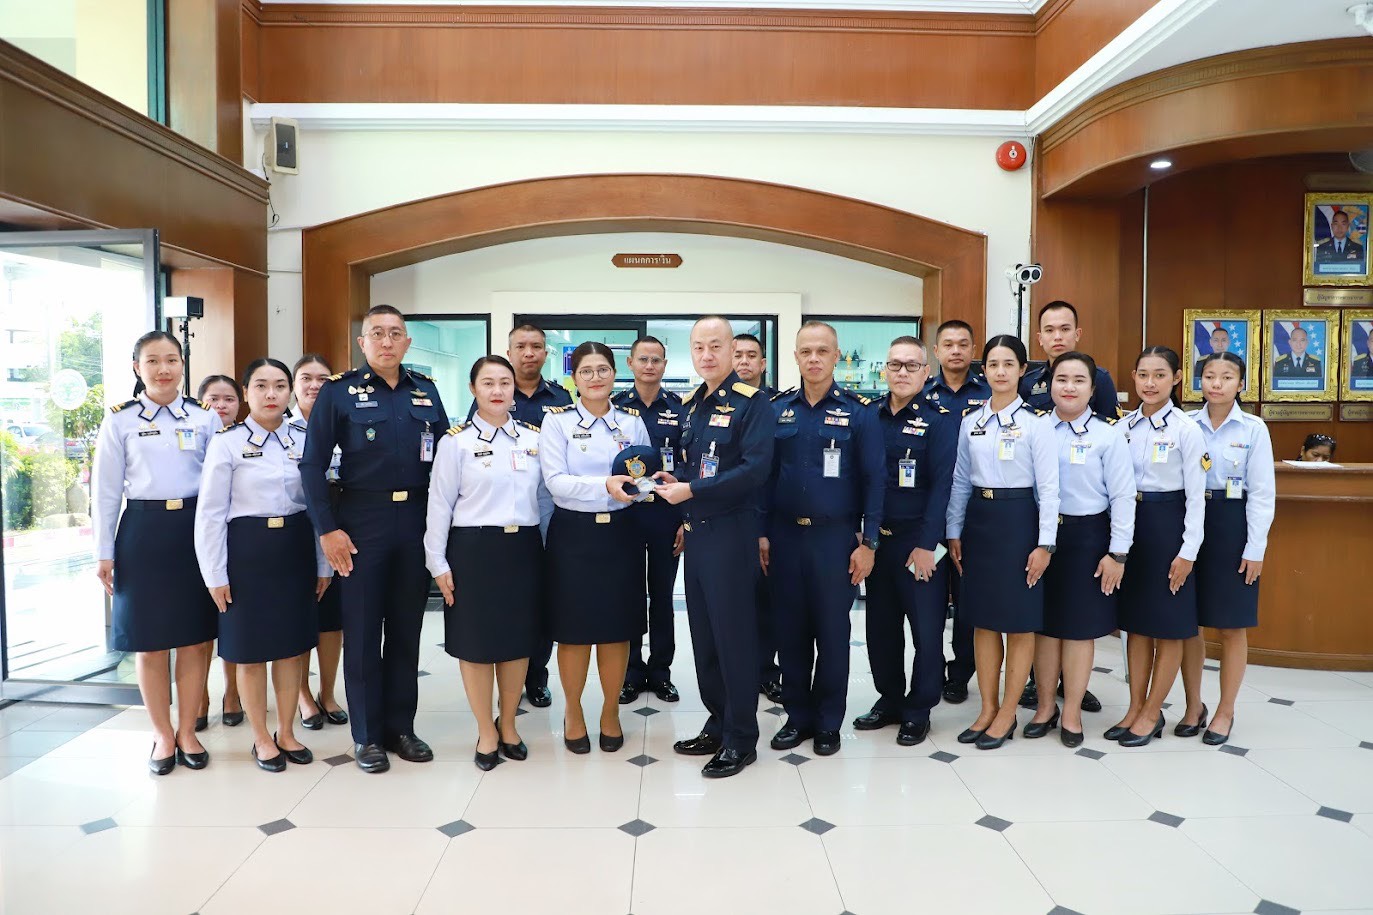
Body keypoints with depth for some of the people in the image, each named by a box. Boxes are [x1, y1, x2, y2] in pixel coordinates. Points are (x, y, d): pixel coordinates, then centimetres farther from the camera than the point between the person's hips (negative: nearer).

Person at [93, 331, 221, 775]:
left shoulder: (205, 418, 4)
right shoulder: (120, 421, 1)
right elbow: (106, 490, 2)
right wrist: (104, 552, 0)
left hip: (195, 530, 1)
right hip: (143, 532, -1)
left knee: (196, 637, 6)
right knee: (150, 642, 6)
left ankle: (187, 731, 21)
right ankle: (163, 734, 22)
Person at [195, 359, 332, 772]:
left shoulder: (305, 440, 5)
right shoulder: (226, 442, -5)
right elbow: (211, 513, -5)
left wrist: (323, 565, 6)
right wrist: (215, 574, -7)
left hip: (296, 549, 3)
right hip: (247, 551, -3)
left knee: (292, 645, 11)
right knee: (250, 650, 7)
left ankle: (286, 733, 27)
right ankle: (262, 739, 24)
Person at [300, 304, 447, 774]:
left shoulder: (426, 390, 8)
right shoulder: (339, 390, -2)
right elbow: (313, 464, -3)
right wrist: (327, 528, -10)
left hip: (418, 520, 3)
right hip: (361, 522, -3)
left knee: (406, 627, 11)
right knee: (362, 629, 6)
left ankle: (401, 727, 24)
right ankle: (367, 735, 18)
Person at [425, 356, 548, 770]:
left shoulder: (533, 438, 7)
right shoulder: (456, 440, -3)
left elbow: (545, 494, 10)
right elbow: (439, 504, -3)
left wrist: (552, 545, 4)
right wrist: (438, 563, -6)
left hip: (523, 548, 3)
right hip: (474, 549, -3)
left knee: (518, 639, 11)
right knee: (476, 642, 5)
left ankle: (508, 724, 30)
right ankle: (486, 732, 23)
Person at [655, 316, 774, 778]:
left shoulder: (751, 402, -10)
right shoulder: (689, 403, 13)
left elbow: (755, 468, -20)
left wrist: (691, 490, -20)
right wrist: (673, 480, -1)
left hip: (730, 530, -7)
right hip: (696, 531, 8)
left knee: (734, 634, 0)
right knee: (703, 633, 14)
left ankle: (740, 739, 13)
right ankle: (717, 724, 29)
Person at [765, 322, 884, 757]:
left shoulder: (859, 411, -3)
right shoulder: (777, 409, 6)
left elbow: (873, 480, -3)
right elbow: (764, 474, 8)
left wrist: (868, 543, -7)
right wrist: (761, 533, 3)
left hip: (835, 537, -2)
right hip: (784, 536, 3)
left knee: (832, 632, 7)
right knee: (790, 631, 9)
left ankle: (828, 724, 21)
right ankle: (797, 716, 25)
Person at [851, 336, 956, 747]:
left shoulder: (940, 420, -5)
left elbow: (941, 485, -11)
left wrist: (927, 545, -16)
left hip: (920, 542, -4)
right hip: (876, 538, 4)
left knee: (926, 628, 3)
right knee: (881, 625, 13)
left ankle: (918, 711, 19)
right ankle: (889, 699, 29)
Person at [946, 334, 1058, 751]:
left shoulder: (1035, 423, -6)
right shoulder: (971, 421, 7)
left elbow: (1048, 487, -7)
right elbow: (960, 481, 10)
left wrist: (1045, 544, -11)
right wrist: (954, 533, 7)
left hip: (1018, 520, -4)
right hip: (979, 519, 5)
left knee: (1019, 621, 4)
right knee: (983, 619, 10)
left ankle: (1007, 714, 15)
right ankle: (987, 709, 22)